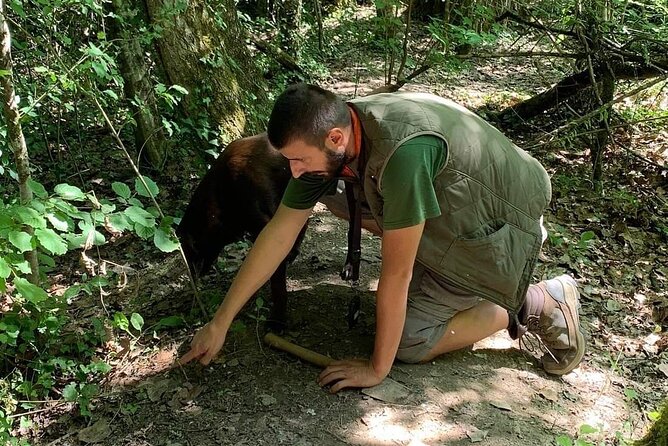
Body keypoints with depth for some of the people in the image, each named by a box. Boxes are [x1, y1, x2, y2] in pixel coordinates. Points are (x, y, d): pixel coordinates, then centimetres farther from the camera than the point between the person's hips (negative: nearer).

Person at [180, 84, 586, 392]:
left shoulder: (402, 150, -40)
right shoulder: (326, 136, -14)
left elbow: (395, 275, -30)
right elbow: (278, 234, -8)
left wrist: (378, 368, -17)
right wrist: (220, 323, -6)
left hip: (503, 224, -8)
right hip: (455, 207, 8)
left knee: (411, 341, -11)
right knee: (334, 195, 4)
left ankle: (540, 303, 1)